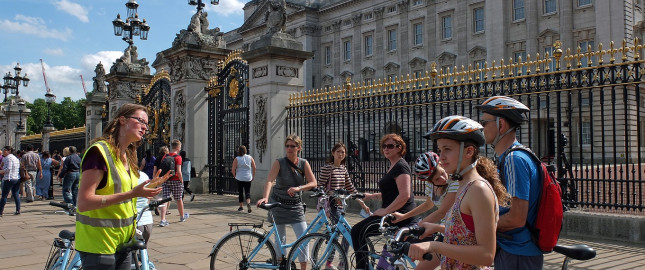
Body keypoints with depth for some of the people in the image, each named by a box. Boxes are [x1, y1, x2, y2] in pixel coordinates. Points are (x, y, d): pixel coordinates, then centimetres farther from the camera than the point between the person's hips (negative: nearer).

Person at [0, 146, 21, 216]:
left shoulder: (8, 158, -9)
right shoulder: (16, 158, 16)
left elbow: (8, 169, -18)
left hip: (9, 179, -8)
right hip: (17, 179, 8)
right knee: (16, 194, 10)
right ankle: (18, 210, 8)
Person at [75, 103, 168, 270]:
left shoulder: (128, 156, 12)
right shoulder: (99, 151, -16)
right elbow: (83, 203, -24)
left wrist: (149, 186, 5)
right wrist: (131, 194, -29)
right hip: (99, 246, -8)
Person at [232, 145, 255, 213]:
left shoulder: (236, 159, -7)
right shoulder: (250, 158, 1)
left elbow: (233, 170, -7)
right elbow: (254, 167, 1)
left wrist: (235, 175, 10)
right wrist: (253, 176, 11)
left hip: (239, 178, -2)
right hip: (248, 178, 2)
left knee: (240, 192, 10)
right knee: (247, 192, 3)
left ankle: (241, 206, 17)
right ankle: (248, 203, -21)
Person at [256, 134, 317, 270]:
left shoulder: (304, 163, -3)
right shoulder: (279, 163, -11)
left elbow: (313, 183, -11)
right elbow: (269, 181, -24)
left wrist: (298, 188, -29)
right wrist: (265, 197, -42)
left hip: (296, 206, 2)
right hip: (279, 204, -2)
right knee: (280, 238, 6)